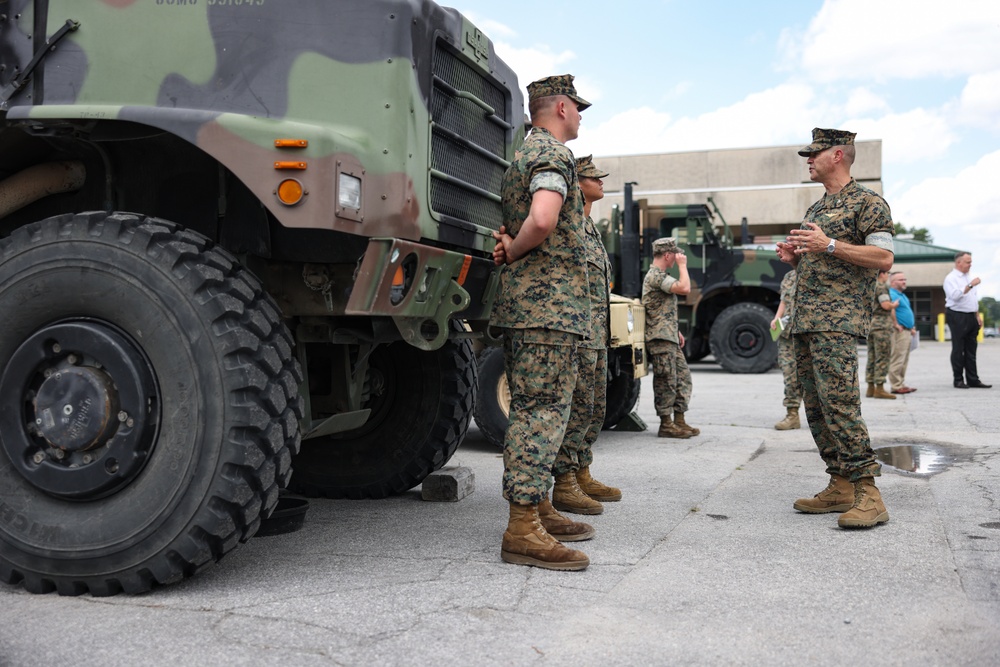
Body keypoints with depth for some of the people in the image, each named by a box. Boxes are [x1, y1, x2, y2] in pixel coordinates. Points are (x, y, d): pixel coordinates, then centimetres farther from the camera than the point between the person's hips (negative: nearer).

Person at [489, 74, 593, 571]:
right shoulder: (554, 155, -10)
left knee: (532, 408, 14)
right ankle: (522, 529, -11)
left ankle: (537, 508, 23)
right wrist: (515, 251, -10)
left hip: (523, 302, 10)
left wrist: (507, 245, 6)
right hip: (550, 302, -10)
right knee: (542, 410, -11)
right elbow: (543, 220, -28)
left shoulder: (521, 156, 23)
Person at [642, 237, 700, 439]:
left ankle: (679, 421, 15)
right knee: (666, 381, -6)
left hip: (670, 338, 10)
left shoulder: (659, 276, 20)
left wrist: (676, 331, 22)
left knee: (683, 376, 11)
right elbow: (684, 288, -27)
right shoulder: (656, 276, -14)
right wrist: (682, 265, -14)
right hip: (660, 339, -10)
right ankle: (666, 425, 0)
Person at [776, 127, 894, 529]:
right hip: (804, 321, 9)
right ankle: (841, 487, 11)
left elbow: (883, 258, -11)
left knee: (839, 403, -18)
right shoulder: (815, 210, 24)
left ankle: (868, 493, -13)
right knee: (815, 407, 5)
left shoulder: (867, 202, -1)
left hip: (838, 320, -9)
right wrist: (794, 256, 10)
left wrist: (829, 245, -17)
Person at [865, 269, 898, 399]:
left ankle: (871, 388, 11)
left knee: (871, 358, 10)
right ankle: (879, 389, -9)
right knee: (882, 358, -7)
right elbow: (886, 305, -20)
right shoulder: (881, 286, -9)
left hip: (870, 325, 9)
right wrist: (895, 304, 0)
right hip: (881, 326, -9)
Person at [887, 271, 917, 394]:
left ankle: (901, 384, 19)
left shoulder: (902, 295, 21)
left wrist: (912, 328, 20)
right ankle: (896, 386, -7)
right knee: (897, 360, -8)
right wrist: (896, 325, -23)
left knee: (904, 361, 14)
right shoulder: (892, 294, -13)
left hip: (907, 331, 11)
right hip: (899, 332, -11)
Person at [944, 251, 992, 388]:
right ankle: (958, 380, 3)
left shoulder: (969, 278, 18)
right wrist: (970, 285, -24)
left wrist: (978, 315, 16)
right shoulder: (951, 278, -7)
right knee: (958, 350, -2)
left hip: (971, 317, 7)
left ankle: (973, 380, 10)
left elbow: (974, 299, 22)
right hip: (957, 317, -7)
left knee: (971, 350, 7)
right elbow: (955, 295, -22)